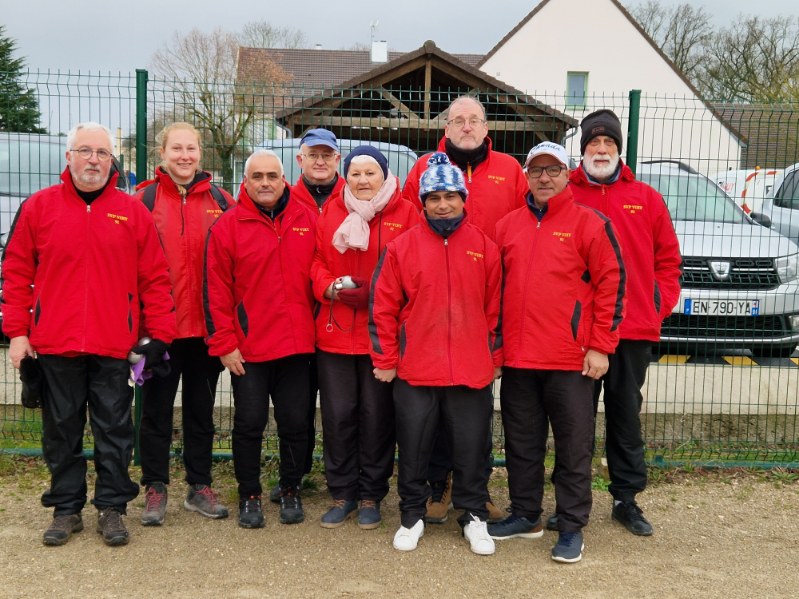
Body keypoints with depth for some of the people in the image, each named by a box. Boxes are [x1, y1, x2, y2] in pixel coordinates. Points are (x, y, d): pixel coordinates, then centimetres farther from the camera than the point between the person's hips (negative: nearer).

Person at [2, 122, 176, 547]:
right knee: (62, 430, 11)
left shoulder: (133, 212, 3)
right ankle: (66, 509, 24)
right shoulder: (39, 207, 4)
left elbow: (155, 279, 2)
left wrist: (159, 335, -3)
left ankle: (112, 508, 19)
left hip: (114, 347, 0)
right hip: (54, 344, 1)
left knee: (114, 430, 7)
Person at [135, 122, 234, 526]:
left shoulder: (220, 202, 5)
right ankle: (155, 488, 20)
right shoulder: (144, 200, -1)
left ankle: (200, 487, 24)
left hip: (207, 326, 2)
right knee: (156, 410, 8)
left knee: (201, 410, 13)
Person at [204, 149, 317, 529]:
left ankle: (291, 491, 29)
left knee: (295, 422, 11)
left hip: (296, 343, 2)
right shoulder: (227, 226, -3)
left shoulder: (307, 220, 4)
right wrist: (224, 343, -7)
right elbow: (216, 290, -4)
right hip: (248, 346, -2)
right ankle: (249, 496, 24)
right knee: (249, 423, 7)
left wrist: (317, 327, 3)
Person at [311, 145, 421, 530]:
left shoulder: (405, 213, 0)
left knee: (376, 415, 6)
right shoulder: (330, 212, 9)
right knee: (337, 415, 7)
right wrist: (329, 286, -9)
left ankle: (371, 495, 22)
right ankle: (342, 494, 23)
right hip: (335, 331, 3)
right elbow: (316, 261, 10)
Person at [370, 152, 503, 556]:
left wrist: (495, 358, 6)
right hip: (414, 371, 0)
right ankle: (412, 515, 28)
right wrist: (385, 360, -1)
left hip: (472, 371, 1)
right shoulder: (402, 246, -1)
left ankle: (474, 516, 27)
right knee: (413, 449, 11)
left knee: (471, 448, 10)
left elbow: (495, 308, 7)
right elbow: (383, 308, 0)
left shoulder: (484, 247, 3)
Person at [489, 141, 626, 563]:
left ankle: (572, 528, 16)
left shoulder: (589, 223, -3)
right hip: (517, 357, 5)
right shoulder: (508, 226, 11)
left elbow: (611, 283, -5)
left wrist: (600, 347, -9)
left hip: (570, 360, -4)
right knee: (522, 442, 15)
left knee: (574, 446, 4)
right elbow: (494, 288, 16)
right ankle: (525, 515, 29)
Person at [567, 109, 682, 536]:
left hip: (634, 329, 2)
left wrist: (661, 302, 1)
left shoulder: (646, 199, 8)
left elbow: (668, 258, 11)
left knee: (626, 416, 12)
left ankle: (627, 499, 26)